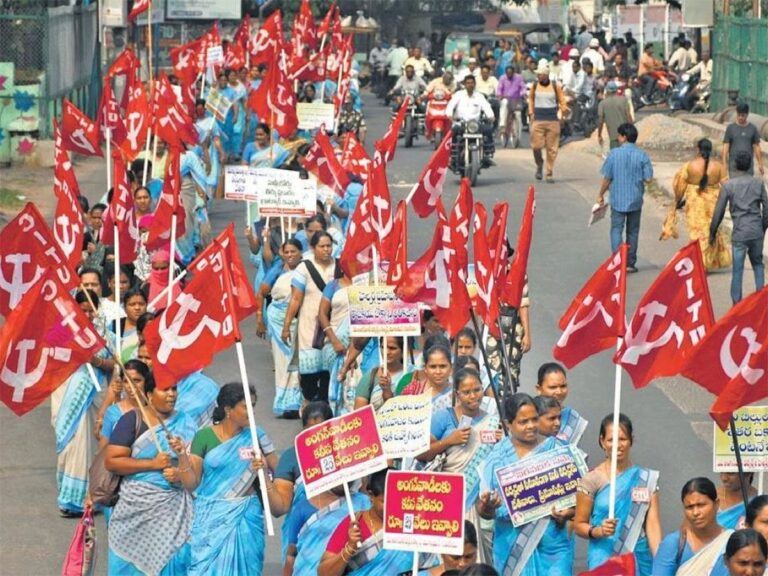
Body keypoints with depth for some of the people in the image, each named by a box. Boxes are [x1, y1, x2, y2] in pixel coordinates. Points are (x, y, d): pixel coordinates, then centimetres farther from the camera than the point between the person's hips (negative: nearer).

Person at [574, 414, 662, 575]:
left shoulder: (646, 479, 8)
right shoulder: (592, 480, 1)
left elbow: (652, 524, 2)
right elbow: (579, 525, 3)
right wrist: (598, 531, -18)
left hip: (640, 560, 3)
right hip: (605, 560, -3)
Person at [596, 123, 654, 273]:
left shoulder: (614, 154, -9)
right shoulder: (642, 155, -6)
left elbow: (607, 178, -5)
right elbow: (648, 178, -6)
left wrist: (601, 195, 8)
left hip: (618, 200, -2)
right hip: (635, 199, 2)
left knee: (616, 229, 3)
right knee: (633, 231, 13)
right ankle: (630, 263, 18)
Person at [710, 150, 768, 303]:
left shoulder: (728, 185, -4)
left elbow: (718, 212, -3)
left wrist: (712, 233, 9)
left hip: (739, 233, -2)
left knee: (737, 270, 4)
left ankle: (736, 304, 5)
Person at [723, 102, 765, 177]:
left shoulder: (753, 128, 5)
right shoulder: (730, 128, 2)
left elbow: (757, 147, 8)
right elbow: (725, 147, 1)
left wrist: (760, 164, 5)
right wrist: (724, 165, -6)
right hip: (734, 164, -1)